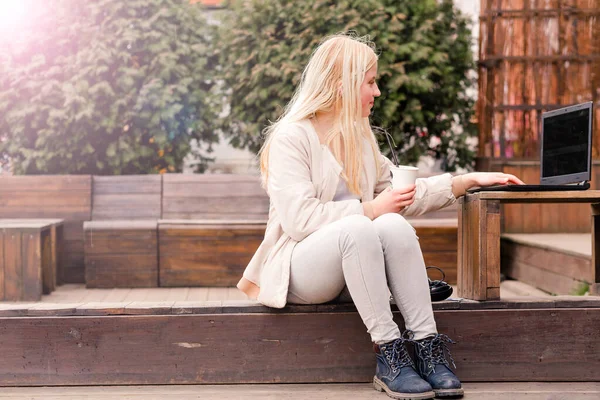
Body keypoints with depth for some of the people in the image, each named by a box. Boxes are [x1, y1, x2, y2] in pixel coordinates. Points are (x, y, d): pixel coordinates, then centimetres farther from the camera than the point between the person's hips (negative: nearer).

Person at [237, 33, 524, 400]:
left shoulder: (361, 137, 15)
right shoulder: (290, 137, -8)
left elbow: (402, 199, 19)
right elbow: (298, 219, -19)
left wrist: (469, 180, 13)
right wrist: (369, 209, -18)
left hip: (351, 268, 6)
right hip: (298, 268, -6)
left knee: (393, 225, -27)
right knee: (357, 228, -35)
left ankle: (427, 349, -29)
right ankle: (388, 353, -32)